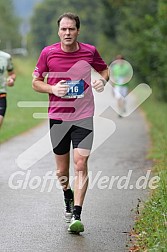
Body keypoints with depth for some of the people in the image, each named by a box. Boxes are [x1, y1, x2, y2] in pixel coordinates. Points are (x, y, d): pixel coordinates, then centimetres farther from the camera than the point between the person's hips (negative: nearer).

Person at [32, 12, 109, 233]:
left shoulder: (89, 51, -1)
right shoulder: (48, 53, -3)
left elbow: (104, 69, 17)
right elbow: (36, 82, 6)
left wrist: (103, 80, -6)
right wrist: (52, 88, -14)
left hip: (83, 117, -1)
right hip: (57, 116, 1)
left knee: (80, 165, -13)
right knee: (62, 169, 10)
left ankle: (77, 216, -13)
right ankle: (68, 198, 41)